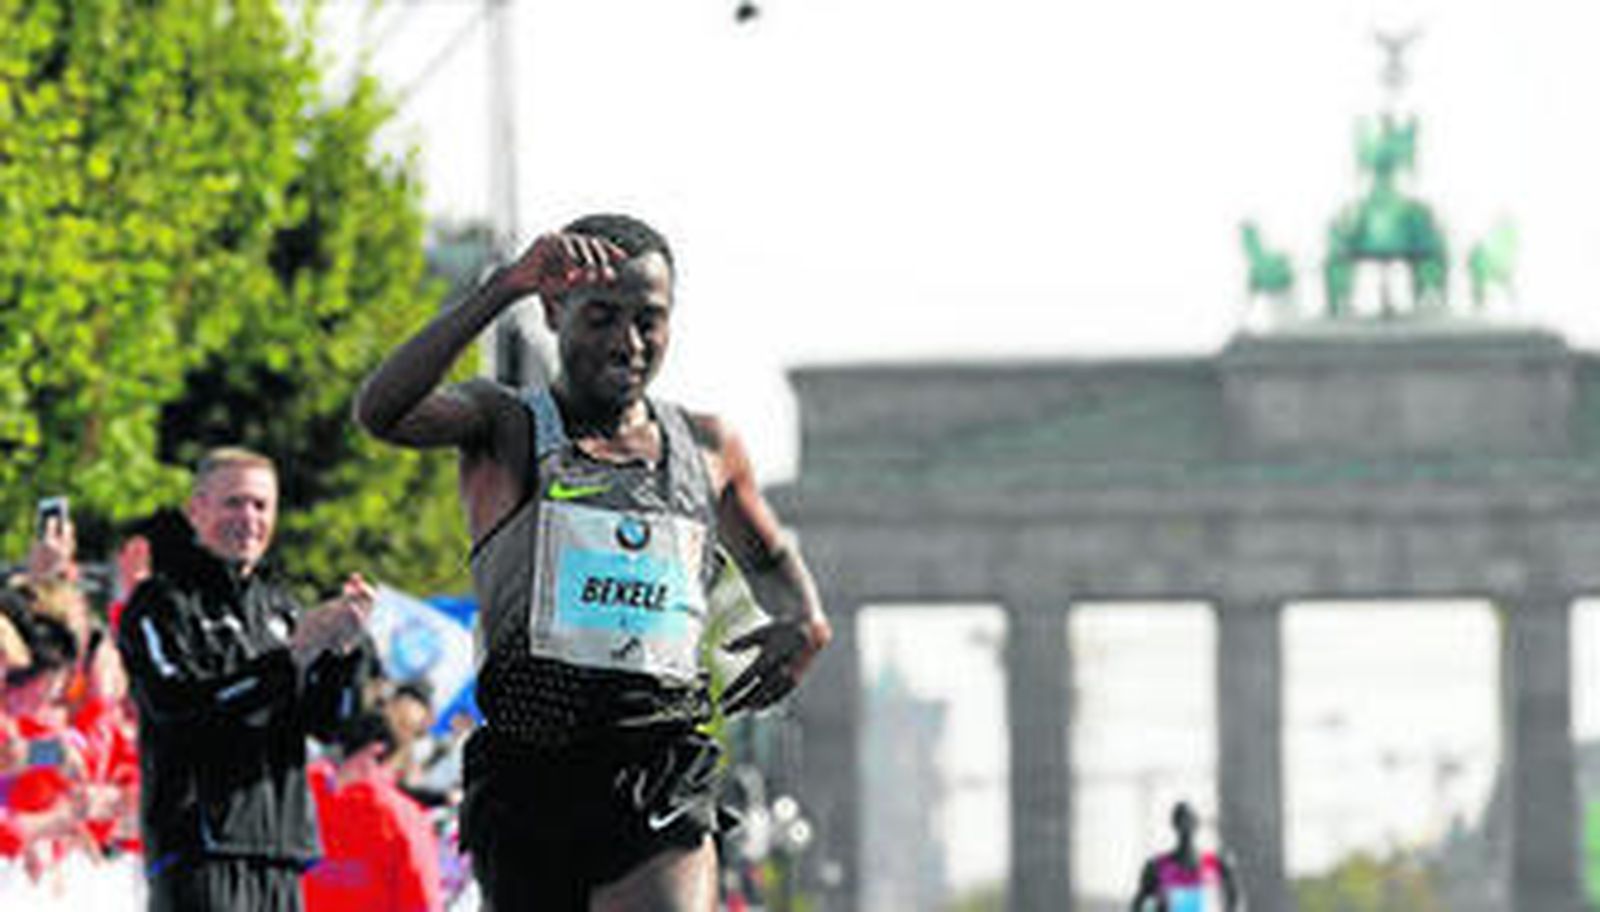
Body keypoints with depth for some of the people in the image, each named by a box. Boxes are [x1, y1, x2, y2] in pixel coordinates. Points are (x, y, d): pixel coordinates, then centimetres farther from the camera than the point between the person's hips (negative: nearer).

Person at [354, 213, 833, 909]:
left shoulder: (708, 449, 15)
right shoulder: (508, 430, 4)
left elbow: (769, 559, 34)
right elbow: (381, 412, -17)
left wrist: (806, 620, 9)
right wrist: (506, 286, -24)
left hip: (662, 780, 0)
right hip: (526, 771, 0)